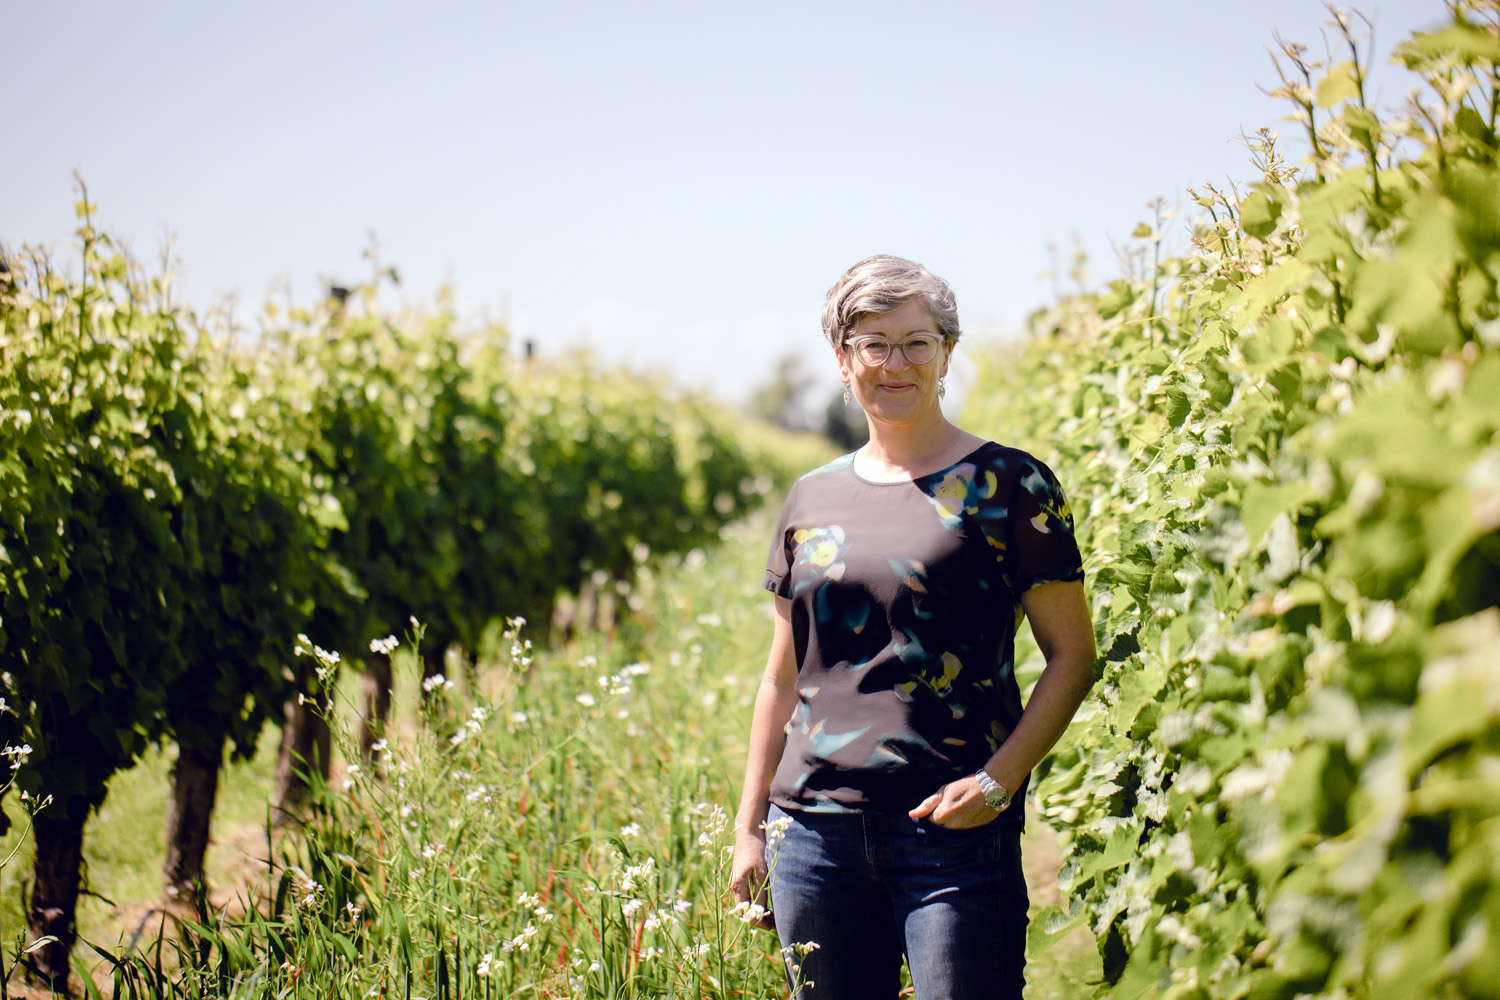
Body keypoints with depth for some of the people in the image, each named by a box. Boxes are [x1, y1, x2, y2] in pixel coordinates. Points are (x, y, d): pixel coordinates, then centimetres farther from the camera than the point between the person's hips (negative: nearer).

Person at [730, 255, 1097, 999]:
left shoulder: (1008, 486, 0)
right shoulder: (812, 499, 12)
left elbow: (1072, 655, -1)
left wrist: (999, 779, -13)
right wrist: (749, 826, 15)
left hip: (956, 833, -4)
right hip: (814, 827, 4)